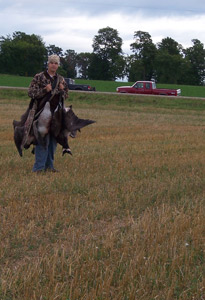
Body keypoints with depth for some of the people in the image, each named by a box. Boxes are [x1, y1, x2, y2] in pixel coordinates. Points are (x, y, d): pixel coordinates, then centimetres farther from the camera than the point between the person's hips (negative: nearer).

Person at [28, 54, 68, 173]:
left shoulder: (61, 79, 12)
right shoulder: (39, 77, -2)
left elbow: (66, 95, 20)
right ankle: (39, 167, -5)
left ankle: (49, 165, 17)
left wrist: (62, 90, -1)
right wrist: (45, 90, -17)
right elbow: (31, 92, -7)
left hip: (56, 112, 5)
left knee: (53, 139, 8)